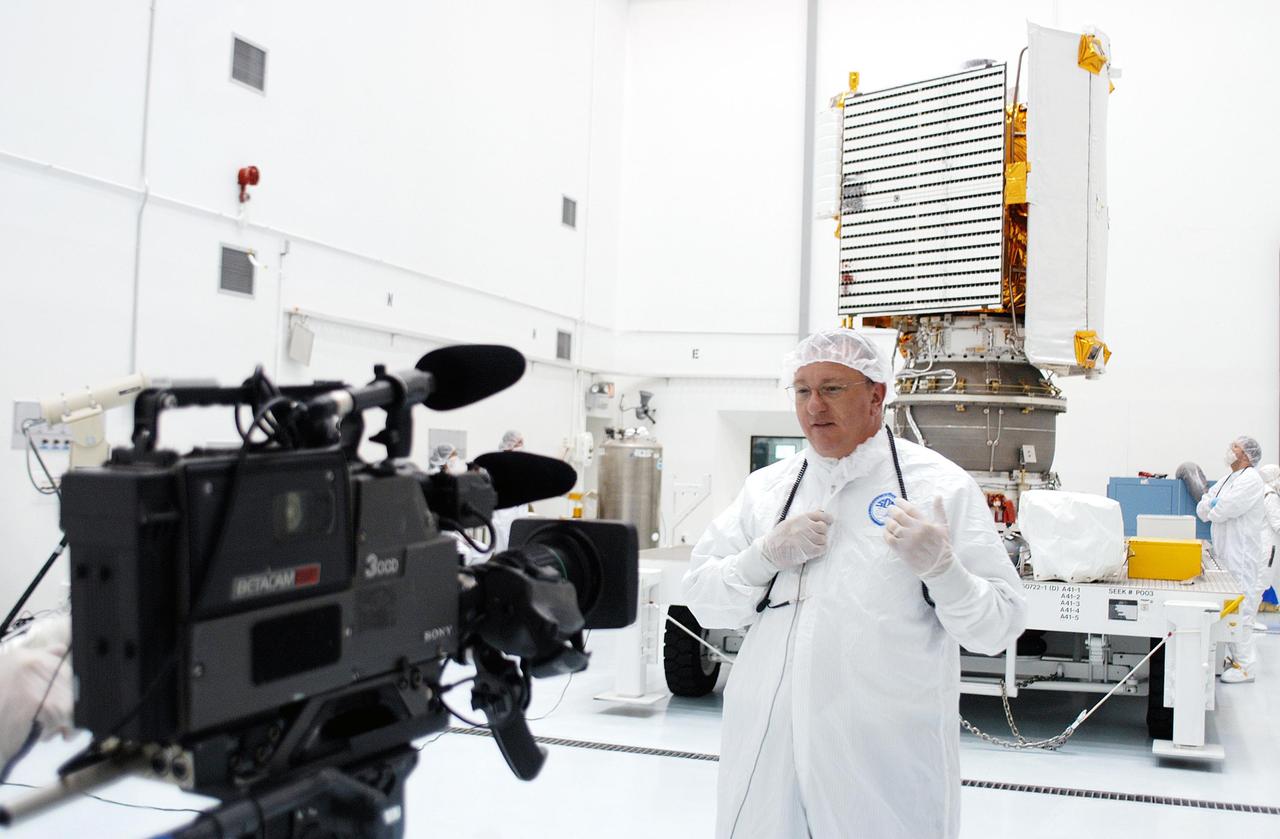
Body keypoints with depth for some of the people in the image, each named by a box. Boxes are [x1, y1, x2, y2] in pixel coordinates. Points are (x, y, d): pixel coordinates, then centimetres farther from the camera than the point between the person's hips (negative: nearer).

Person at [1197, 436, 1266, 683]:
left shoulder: (1250, 480, -11)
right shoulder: (1227, 481, 17)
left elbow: (1221, 511, -20)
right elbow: (1202, 510, 13)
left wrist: (1213, 506, 1)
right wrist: (1213, 503, -7)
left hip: (1241, 558, -9)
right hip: (1224, 556, 9)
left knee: (1241, 612, -7)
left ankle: (1246, 667, -1)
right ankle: (1233, 656, 23)